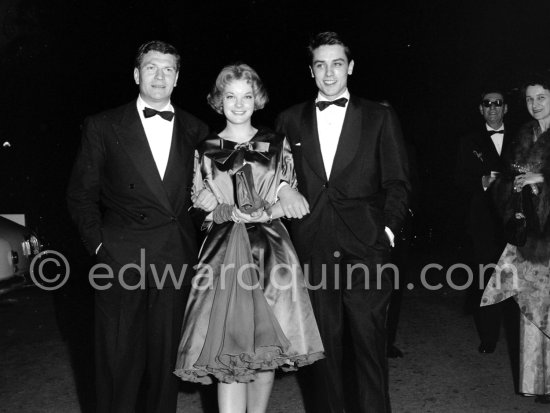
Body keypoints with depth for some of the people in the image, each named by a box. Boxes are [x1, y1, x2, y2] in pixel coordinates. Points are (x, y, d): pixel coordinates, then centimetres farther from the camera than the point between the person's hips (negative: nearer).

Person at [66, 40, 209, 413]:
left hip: (177, 261, 2)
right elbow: (81, 194, 5)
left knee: (166, 357, 10)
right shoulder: (104, 127, 3)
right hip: (121, 258, -1)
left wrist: (192, 237, 2)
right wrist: (98, 244, -2)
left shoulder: (196, 131, 9)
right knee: (119, 359, 5)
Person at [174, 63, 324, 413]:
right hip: (224, 253, -1)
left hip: (271, 250, 1)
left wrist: (265, 212, -4)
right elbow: (199, 207, 11)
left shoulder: (277, 144, 9)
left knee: (267, 346, 4)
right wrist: (233, 213, -3)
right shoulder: (206, 150, 9)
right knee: (228, 350, -9)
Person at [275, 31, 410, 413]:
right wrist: (282, 188, -3)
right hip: (313, 250, 2)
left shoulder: (380, 118, 8)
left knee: (370, 345, 0)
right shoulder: (290, 120, 12)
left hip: (366, 248, -1)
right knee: (325, 346, 9)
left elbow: (397, 183, 6)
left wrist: (388, 231, -4)